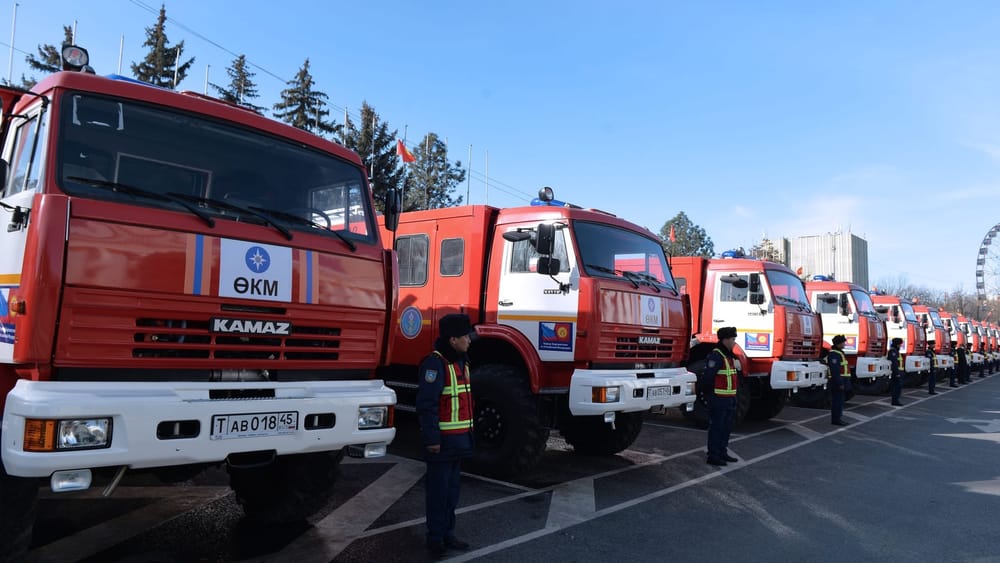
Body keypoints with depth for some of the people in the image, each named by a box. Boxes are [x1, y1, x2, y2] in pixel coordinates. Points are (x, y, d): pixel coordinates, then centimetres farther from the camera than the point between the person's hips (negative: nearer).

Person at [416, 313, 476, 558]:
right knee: (438, 490, 2)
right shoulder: (435, 363, -18)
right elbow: (426, 404, -21)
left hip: (459, 439, 9)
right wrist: (431, 438, -22)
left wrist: (468, 434, 19)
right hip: (442, 440, -9)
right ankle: (435, 538, 14)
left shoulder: (461, 361, 13)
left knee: (452, 489, 16)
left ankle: (447, 534, 27)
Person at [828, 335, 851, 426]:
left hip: (841, 381, 10)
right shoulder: (834, 354, -16)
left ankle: (837, 419, 17)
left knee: (839, 401, 12)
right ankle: (836, 420, -3)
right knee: (837, 401, -6)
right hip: (838, 382, -10)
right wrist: (840, 383, -23)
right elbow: (835, 370, -22)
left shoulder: (838, 353, 17)